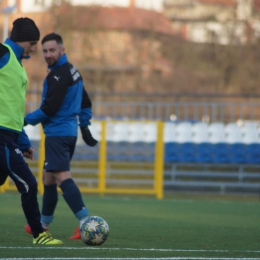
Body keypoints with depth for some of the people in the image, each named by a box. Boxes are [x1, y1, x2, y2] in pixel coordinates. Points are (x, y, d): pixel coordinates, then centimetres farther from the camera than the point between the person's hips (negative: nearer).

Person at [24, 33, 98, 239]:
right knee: (48, 178, 19)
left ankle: (86, 221, -29)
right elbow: (86, 104, 25)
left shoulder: (58, 75, -15)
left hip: (57, 133, -10)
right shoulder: (73, 71, 16)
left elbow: (49, 108, -19)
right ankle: (44, 224, 28)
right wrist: (84, 127, 28)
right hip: (70, 132, 10)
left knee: (61, 176, -18)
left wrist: (26, 120, -8)